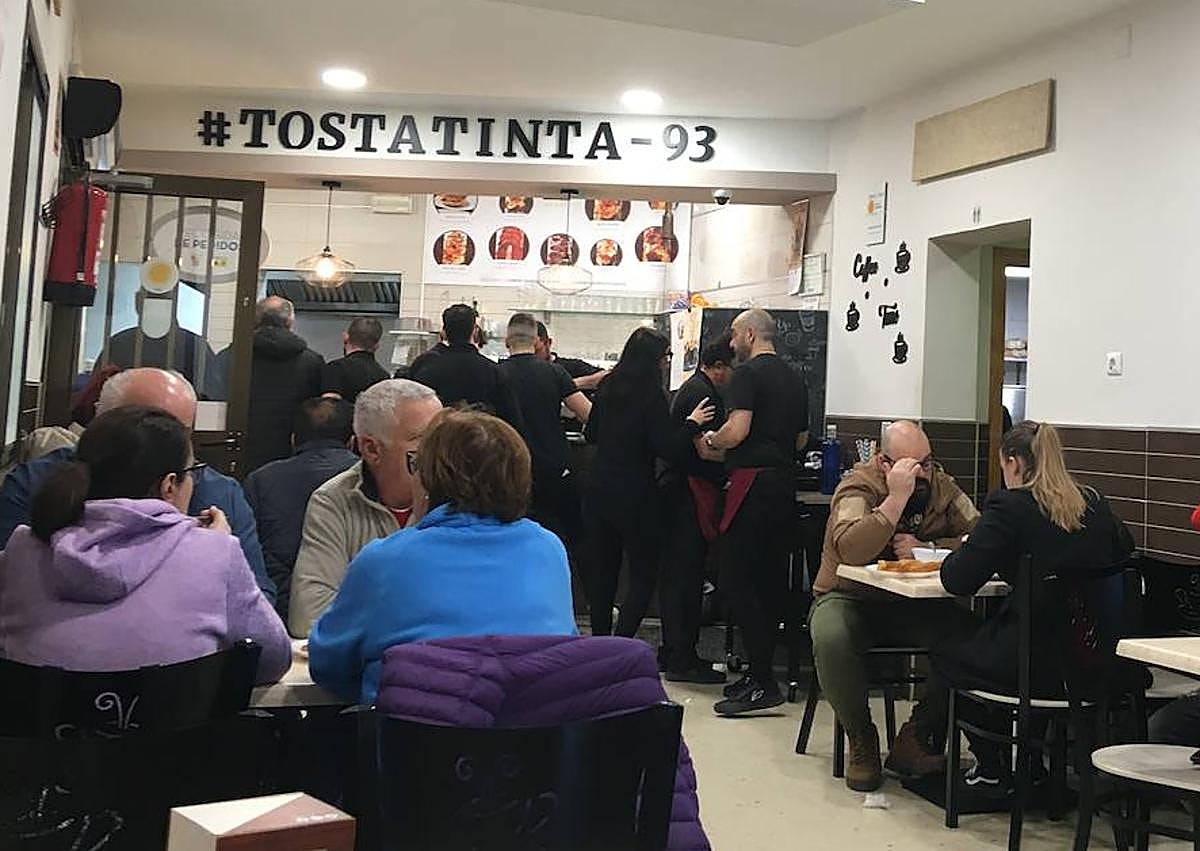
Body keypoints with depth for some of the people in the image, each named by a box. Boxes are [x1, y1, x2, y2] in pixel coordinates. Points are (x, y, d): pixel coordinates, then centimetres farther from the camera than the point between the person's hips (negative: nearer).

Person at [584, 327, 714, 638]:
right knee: (643, 575, 4)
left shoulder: (608, 388, 7)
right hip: (635, 498, -7)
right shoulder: (651, 395, -14)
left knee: (601, 571, 13)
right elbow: (668, 449, -16)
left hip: (598, 493, 7)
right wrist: (692, 423, -4)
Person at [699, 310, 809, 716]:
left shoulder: (747, 373, -8)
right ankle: (761, 671, 19)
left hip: (753, 482, -9)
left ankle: (763, 683, -10)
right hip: (784, 482, 9)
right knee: (770, 578, 12)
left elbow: (737, 430, -19)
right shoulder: (796, 379, 18)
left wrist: (710, 441, 0)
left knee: (736, 579, -8)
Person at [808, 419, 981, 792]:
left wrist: (927, 547, -21)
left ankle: (915, 739, -8)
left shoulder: (942, 486, 3)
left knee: (969, 633, -24)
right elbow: (850, 551, -32)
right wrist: (897, 497, -32)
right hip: (851, 597, -4)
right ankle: (861, 742, -10)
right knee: (831, 639, -36)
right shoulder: (858, 486, -12)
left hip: (916, 606, 4)